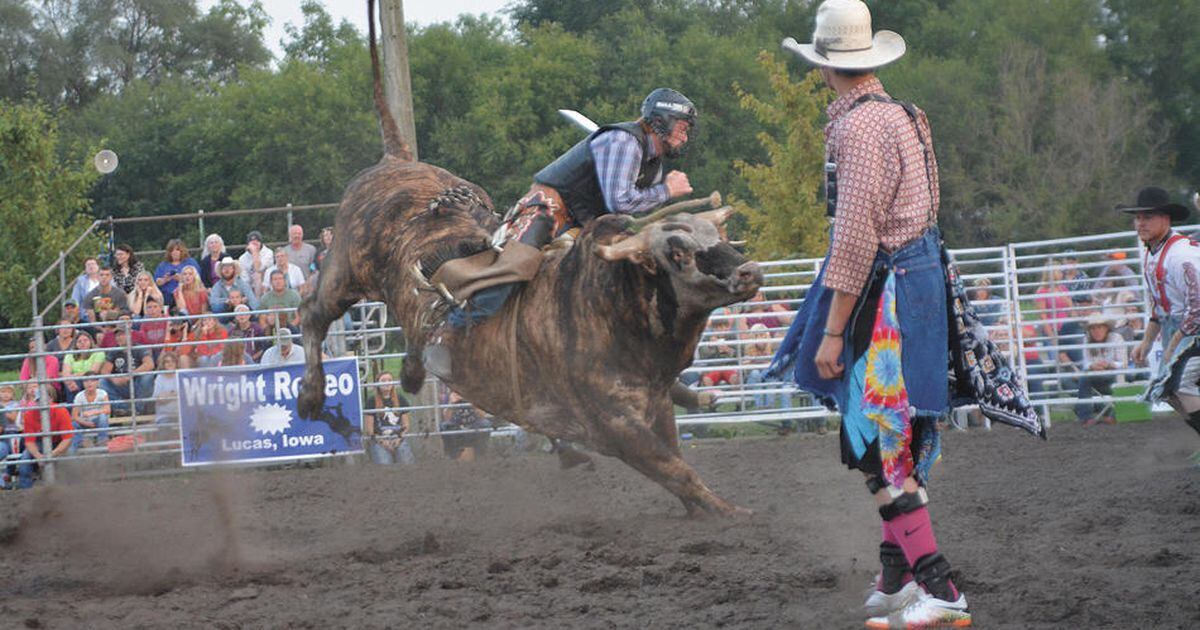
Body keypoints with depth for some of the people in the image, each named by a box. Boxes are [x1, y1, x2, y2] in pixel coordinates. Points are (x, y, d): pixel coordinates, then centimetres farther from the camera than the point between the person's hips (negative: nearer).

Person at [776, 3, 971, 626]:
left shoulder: (860, 127, -18)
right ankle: (898, 578, 24)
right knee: (895, 439, 16)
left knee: (877, 442, -9)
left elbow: (856, 238, -22)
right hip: (918, 268, 10)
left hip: (882, 291, -10)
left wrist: (833, 331, -19)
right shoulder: (901, 115, 14)